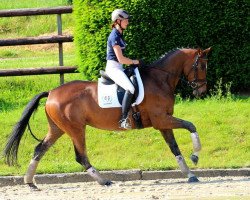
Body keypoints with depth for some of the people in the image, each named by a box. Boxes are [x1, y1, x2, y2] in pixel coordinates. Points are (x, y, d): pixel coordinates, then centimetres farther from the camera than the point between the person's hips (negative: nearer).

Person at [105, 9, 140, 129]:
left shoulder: (119, 35, 14)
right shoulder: (114, 36, -15)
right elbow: (121, 59, -19)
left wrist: (131, 62, 11)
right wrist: (133, 62, -5)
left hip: (118, 68, 11)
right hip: (113, 68, -11)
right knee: (131, 89, -29)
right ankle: (123, 119, -30)